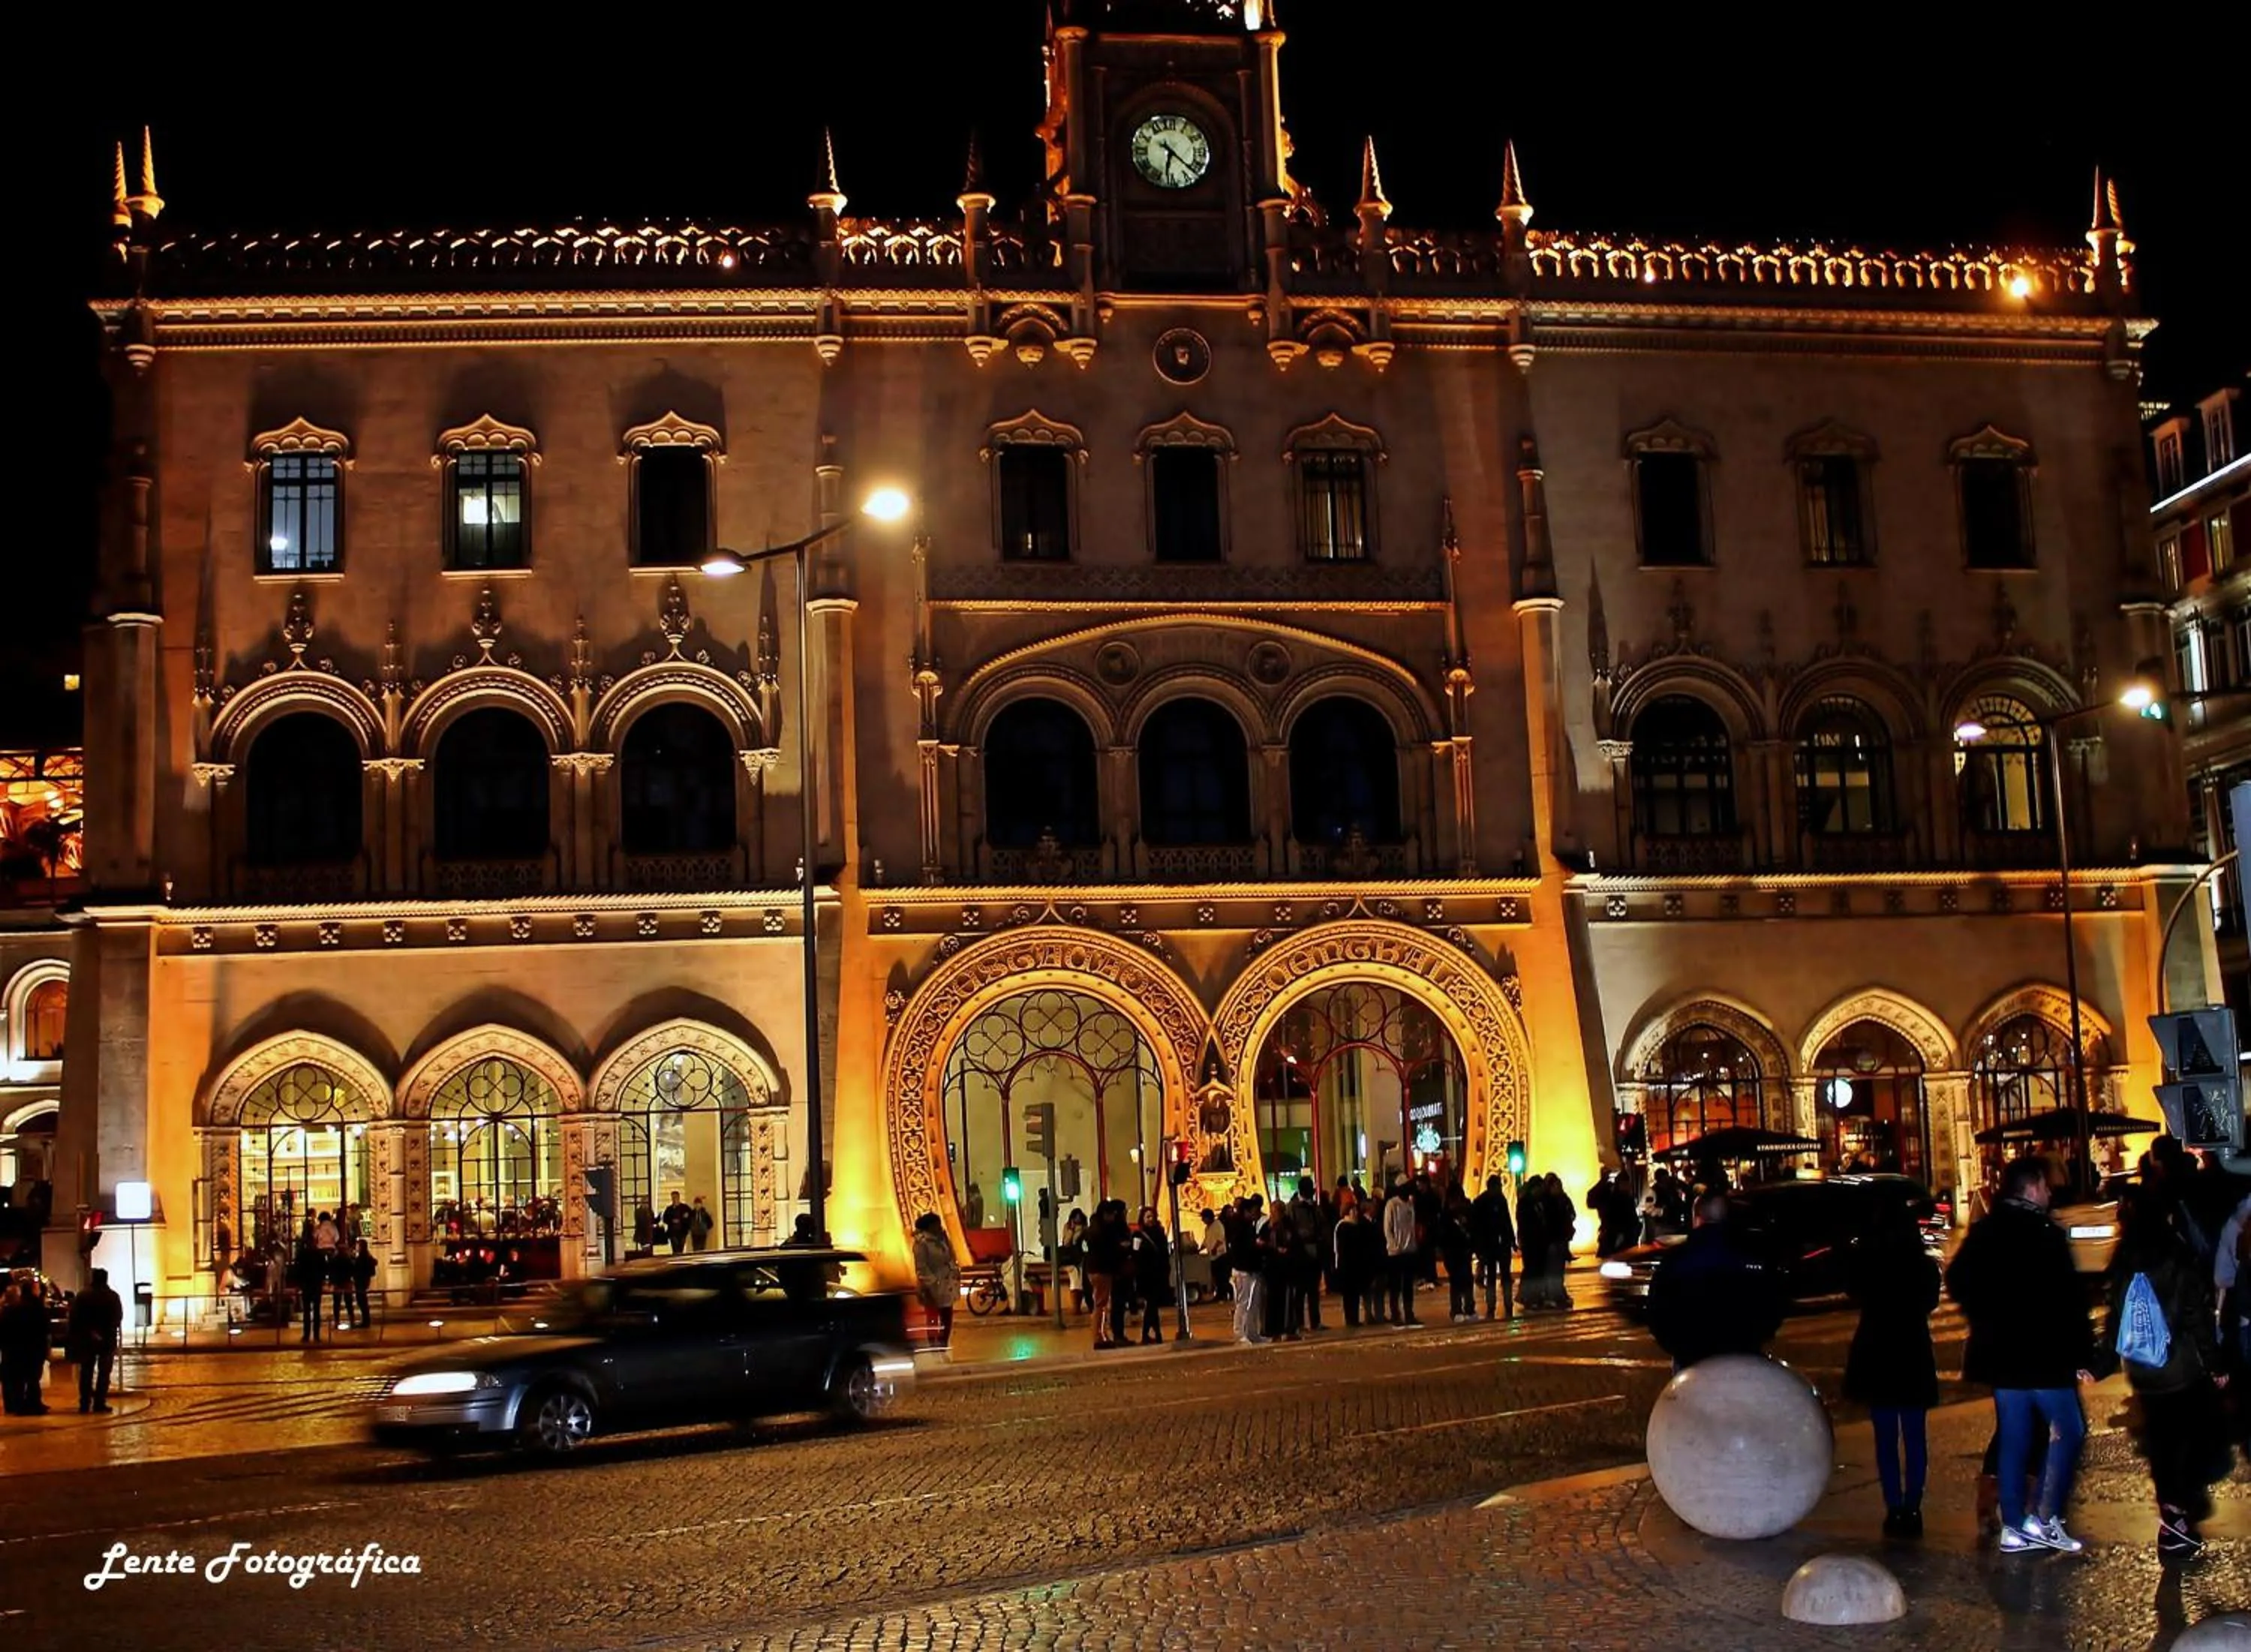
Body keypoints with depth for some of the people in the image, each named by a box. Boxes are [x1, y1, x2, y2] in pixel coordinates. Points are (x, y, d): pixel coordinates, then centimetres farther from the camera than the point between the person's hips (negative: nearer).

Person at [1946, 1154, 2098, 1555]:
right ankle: (2044, 1520, -1)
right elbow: (2068, 1301, -17)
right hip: (2043, 1356, -7)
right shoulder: (2045, 1234, -16)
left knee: (2013, 1438, 12)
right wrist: (2082, 1356, -12)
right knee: (2068, 1431, 5)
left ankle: (2013, 1527, 14)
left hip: (2000, 1354, 7)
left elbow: (1957, 1283, 15)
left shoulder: (1983, 1232, 7)